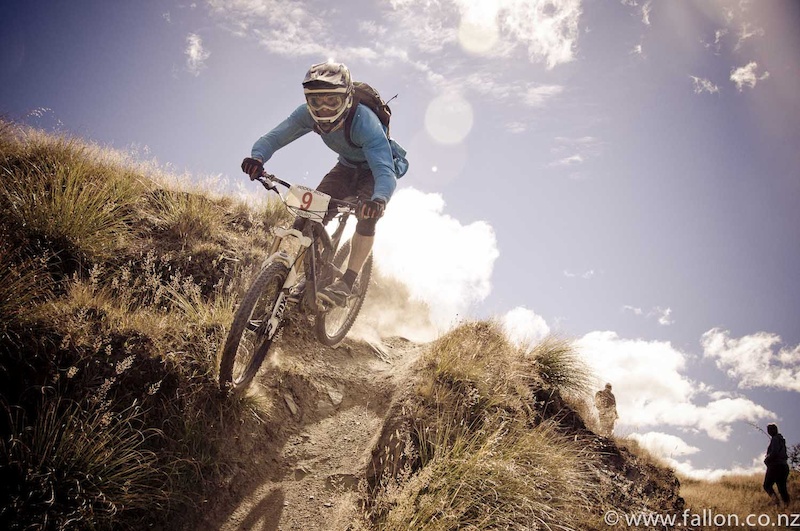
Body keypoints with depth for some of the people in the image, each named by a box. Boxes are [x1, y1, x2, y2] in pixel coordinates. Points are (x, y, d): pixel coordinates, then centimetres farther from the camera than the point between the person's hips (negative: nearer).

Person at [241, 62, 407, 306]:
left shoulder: (365, 123, -38)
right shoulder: (308, 114, -23)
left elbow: (385, 172, -48)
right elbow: (274, 137, -24)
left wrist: (379, 199, -70)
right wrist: (257, 157, -47)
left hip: (376, 169, -4)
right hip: (347, 168, 5)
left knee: (367, 216, -31)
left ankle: (346, 284, -23)